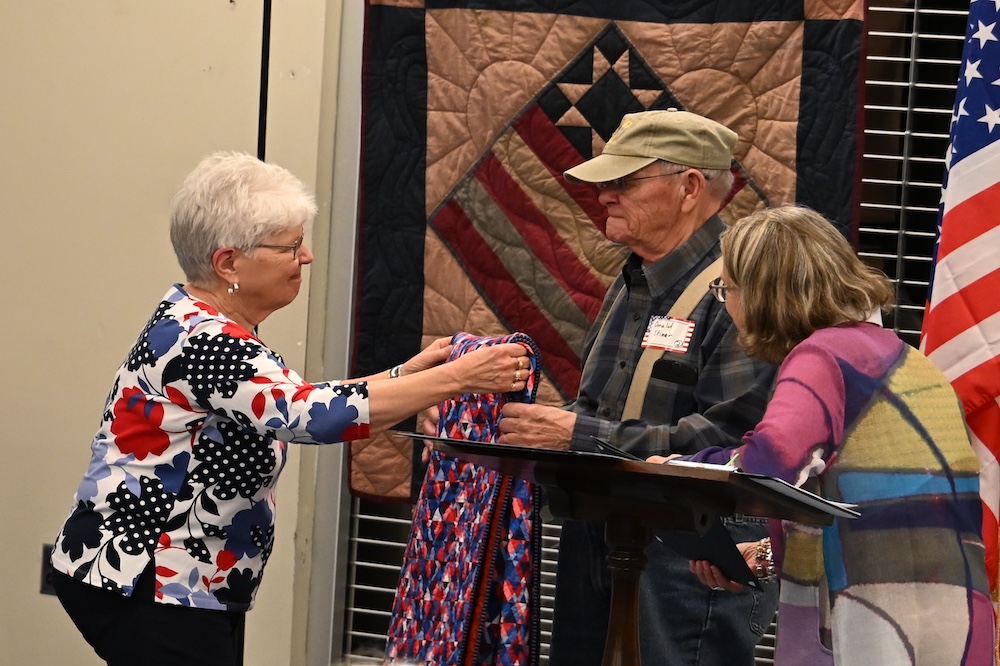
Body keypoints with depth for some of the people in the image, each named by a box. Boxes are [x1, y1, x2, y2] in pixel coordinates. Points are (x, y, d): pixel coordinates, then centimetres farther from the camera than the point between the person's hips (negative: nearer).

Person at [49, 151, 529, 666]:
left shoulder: (205, 327, 10)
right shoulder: (200, 340, -21)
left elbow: (291, 405, 16)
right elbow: (314, 414, -29)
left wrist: (408, 374, 7)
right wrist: (457, 378, -26)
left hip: (182, 583, 10)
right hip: (142, 587, -10)